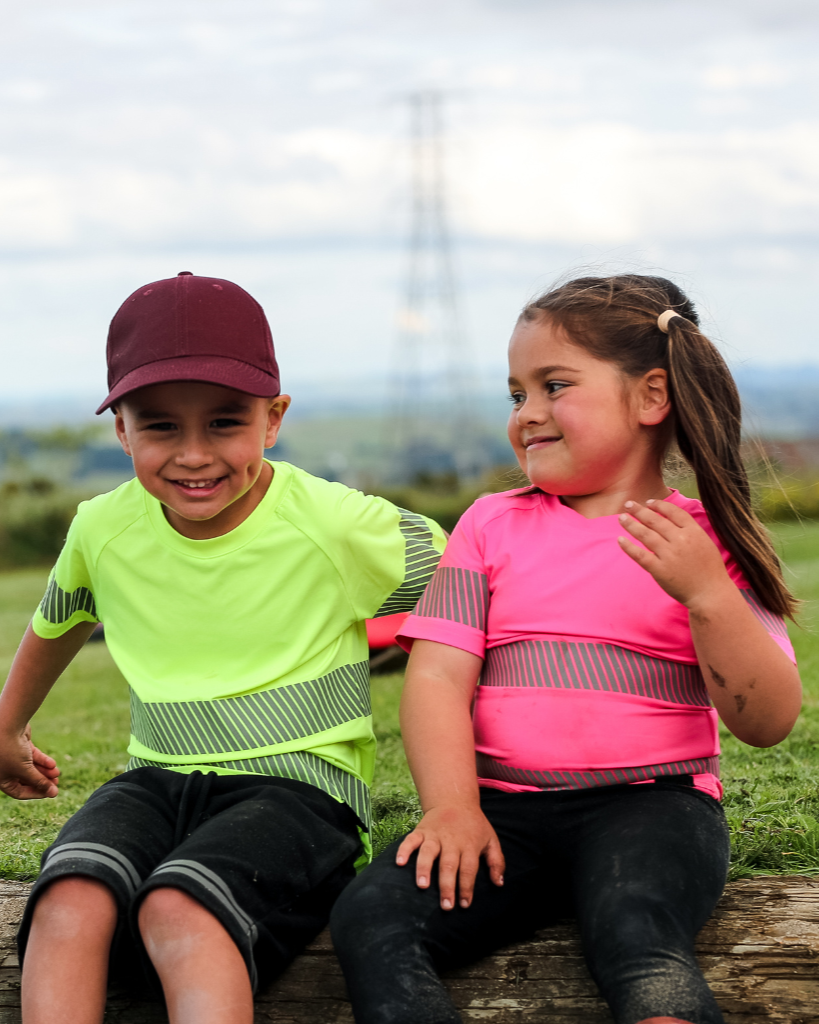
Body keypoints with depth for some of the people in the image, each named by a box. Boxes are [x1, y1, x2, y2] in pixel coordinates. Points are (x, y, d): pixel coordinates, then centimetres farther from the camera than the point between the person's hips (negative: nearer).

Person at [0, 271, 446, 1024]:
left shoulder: (337, 524, -9)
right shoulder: (103, 530, 4)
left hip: (298, 786, -4)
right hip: (159, 781, 4)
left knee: (180, 910, -36)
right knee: (69, 899, -30)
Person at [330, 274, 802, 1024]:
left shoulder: (704, 542, 7)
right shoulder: (493, 525, 14)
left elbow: (768, 723, -1)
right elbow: (438, 678, 3)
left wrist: (705, 594, -15)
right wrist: (452, 806, -14)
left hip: (649, 801, -2)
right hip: (503, 805, 3)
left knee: (638, 940, -36)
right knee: (369, 919, -26)